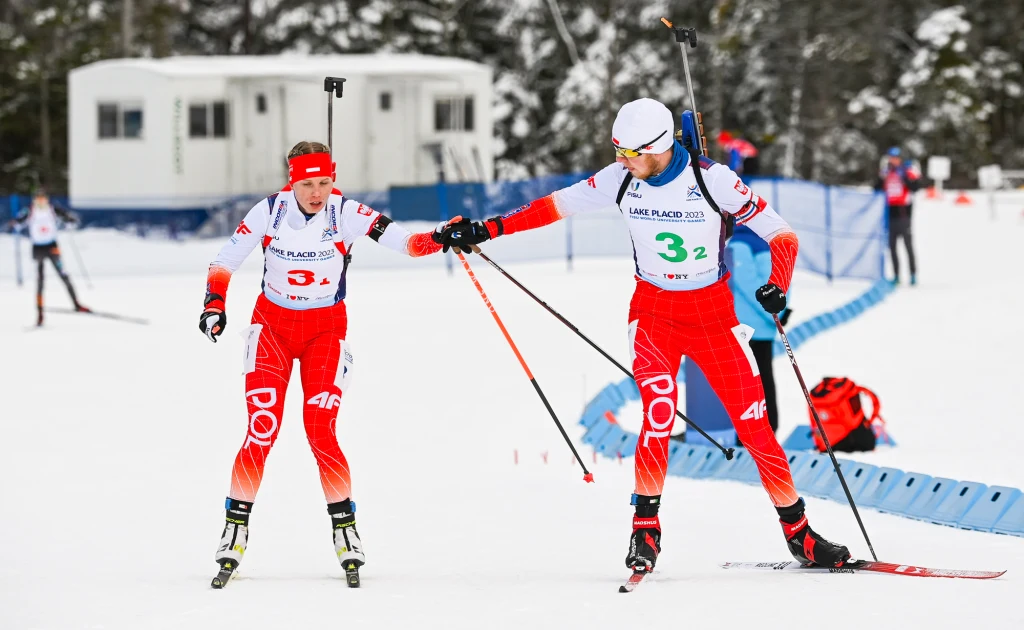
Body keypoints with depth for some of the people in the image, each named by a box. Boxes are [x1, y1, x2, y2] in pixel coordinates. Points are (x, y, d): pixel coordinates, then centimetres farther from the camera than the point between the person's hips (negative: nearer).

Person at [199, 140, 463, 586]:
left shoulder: (347, 214, -15)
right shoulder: (269, 212, -12)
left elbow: (405, 241, -23)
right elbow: (225, 262, -4)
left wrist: (438, 239, -42)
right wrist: (214, 303, -19)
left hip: (326, 331, -1)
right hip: (273, 325, 1)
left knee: (320, 431, -12)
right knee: (262, 431, -12)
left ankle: (345, 528, 5)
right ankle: (236, 527, 1)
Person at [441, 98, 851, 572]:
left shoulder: (712, 180, -17)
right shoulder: (621, 181, -7)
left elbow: (780, 235, -15)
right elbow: (555, 206, 2)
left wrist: (777, 287, -33)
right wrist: (485, 230, -1)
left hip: (714, 315, -1)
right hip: (653, 312, 2)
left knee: (753, 423, -4)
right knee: (659, 414, -20)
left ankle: (798, 532, 8)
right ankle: (645, 529, -10)